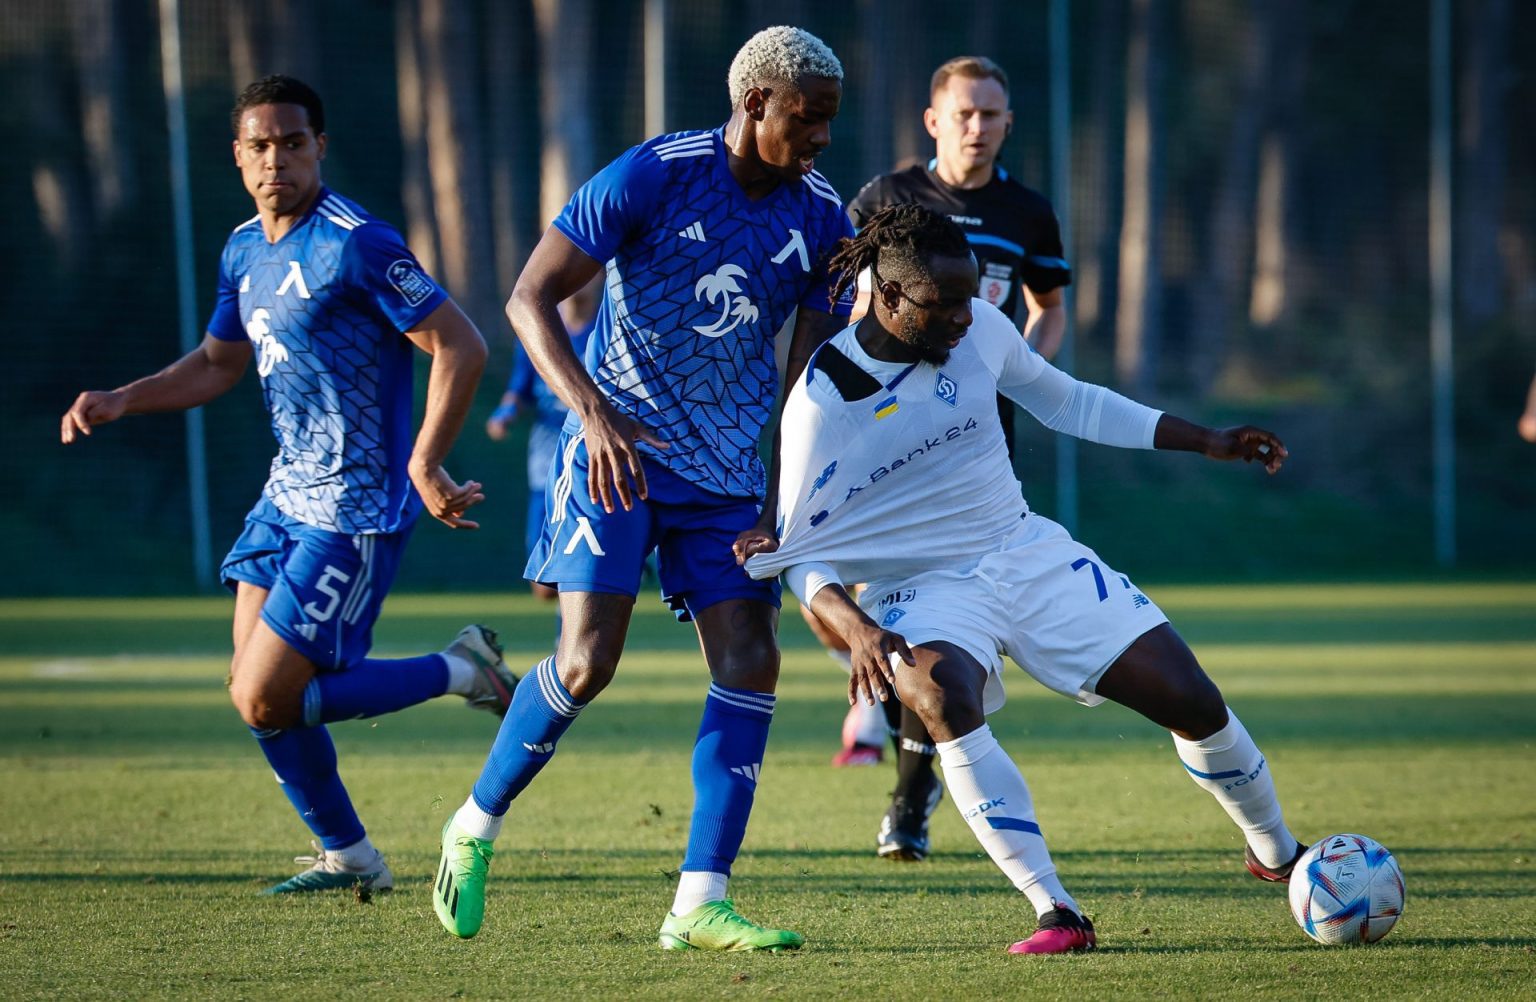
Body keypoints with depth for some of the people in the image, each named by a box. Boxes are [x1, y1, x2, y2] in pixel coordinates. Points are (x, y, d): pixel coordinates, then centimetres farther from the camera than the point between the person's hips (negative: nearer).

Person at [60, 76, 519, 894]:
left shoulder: (356, 244, -17)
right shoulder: (244, 251, 9)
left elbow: (460, 348, -19)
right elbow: (217, 365, 23)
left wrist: (423, 466, -24)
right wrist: (119, 402, 9)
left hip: (355, 512, -8)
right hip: (287, 497, 8)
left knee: (267, 700, -11)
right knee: (250, 690, 7)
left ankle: (462, 672, 4)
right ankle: (347, 857, 22)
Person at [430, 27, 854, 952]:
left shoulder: (821, 217, -1)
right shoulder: (654, 178, -15)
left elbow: (810, 370, 6)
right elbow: (530, 298, -14)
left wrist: (786, 501, -1)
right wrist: (594, 412, -27)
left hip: (727, 472, 5)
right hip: (617, 450, -5)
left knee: (751, 666, -6)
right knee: (588, 662, -14)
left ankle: (700, 903, -2)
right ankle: (475, 826, 11)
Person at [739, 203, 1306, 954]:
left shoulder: (979, 330, -4)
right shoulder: (822, 400, -16)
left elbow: (1067, 402, 14)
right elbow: (803, 553, -10)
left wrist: (1204, 441, 13)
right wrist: (855, 627, -30)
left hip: (1030, 554, 4)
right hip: (923, 590, -4)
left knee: (1193, 702, -5)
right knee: (945, 699, -38)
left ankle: (1277, 853, 25)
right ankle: (1055, 913, -34)